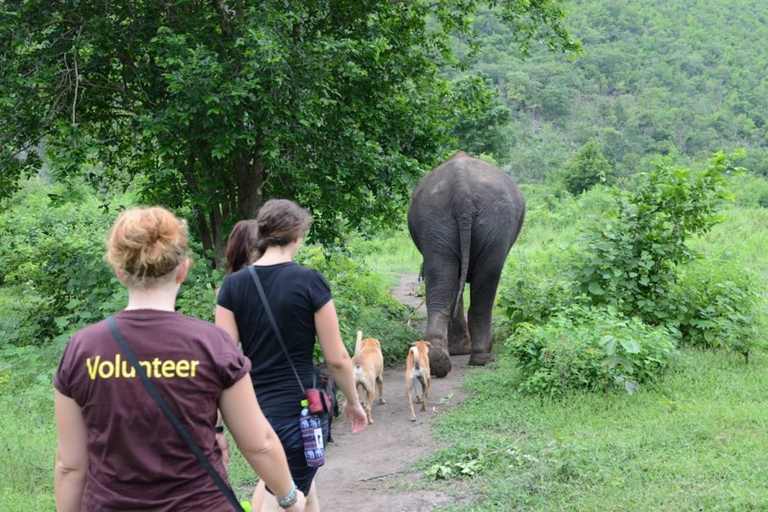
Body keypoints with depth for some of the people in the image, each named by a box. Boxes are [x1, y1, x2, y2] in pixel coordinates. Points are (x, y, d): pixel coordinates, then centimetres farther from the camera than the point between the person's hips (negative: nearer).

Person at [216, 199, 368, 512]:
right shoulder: (309, 281, -12)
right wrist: (353, 402, 10)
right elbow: (336, 358, -7)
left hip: (255, 407, 4)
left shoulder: (233, 285, -2)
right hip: (299, 407, -4)